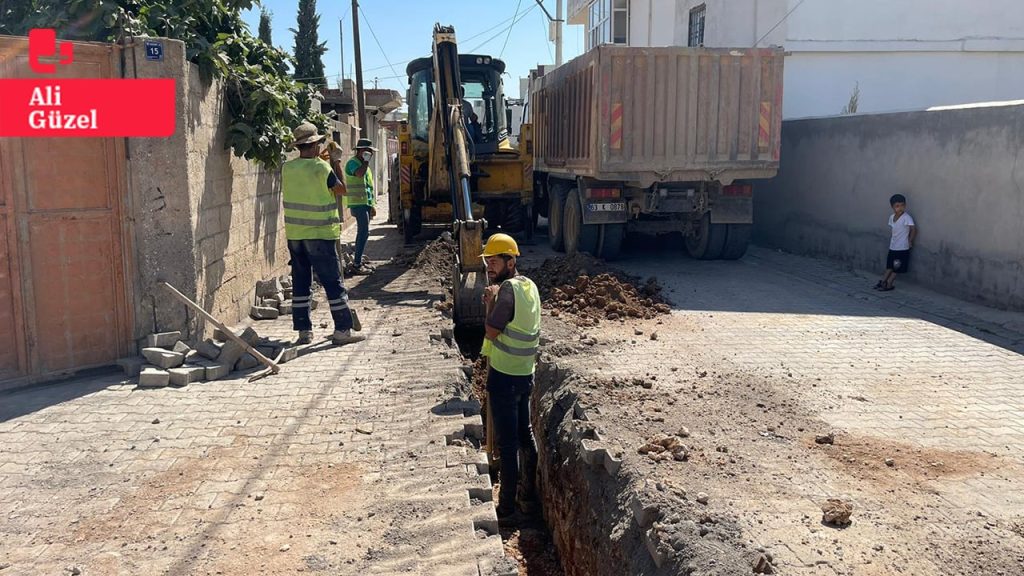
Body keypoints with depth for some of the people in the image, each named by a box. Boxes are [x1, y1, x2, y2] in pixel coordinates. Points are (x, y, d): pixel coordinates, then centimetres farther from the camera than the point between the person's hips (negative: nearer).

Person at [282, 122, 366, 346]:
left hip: (294, 233, 5)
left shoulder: (287, 168, 1)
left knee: (300, 281, 11)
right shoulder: (322, 168, -13)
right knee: (332, 281, 0)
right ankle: (342, 330, 1)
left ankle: (304, 330, 13)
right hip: (319, 234, -5)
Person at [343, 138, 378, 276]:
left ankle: (358, 261, 19)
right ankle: (356, 265, -13)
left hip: (366, 204, 10)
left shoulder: (364, 164, 20)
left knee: (362, 232, 12)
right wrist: (366, 161, -18)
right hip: (358, 203, -10)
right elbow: (359, 173, -32)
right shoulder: (352, 162, -9)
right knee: (364, 232, -14)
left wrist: (373, 205, 22)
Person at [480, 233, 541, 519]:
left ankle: (507, 504, 11)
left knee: (507, 442, 1)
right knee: (525, 433, 19)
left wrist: (490, 301, -7)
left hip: (504, 376, -9)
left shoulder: (508, 288, -20)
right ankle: (528, 492, 31)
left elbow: (491, 332, -18)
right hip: (525, 374, 9)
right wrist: (494, 302, 4)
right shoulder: (529, 285, 8)